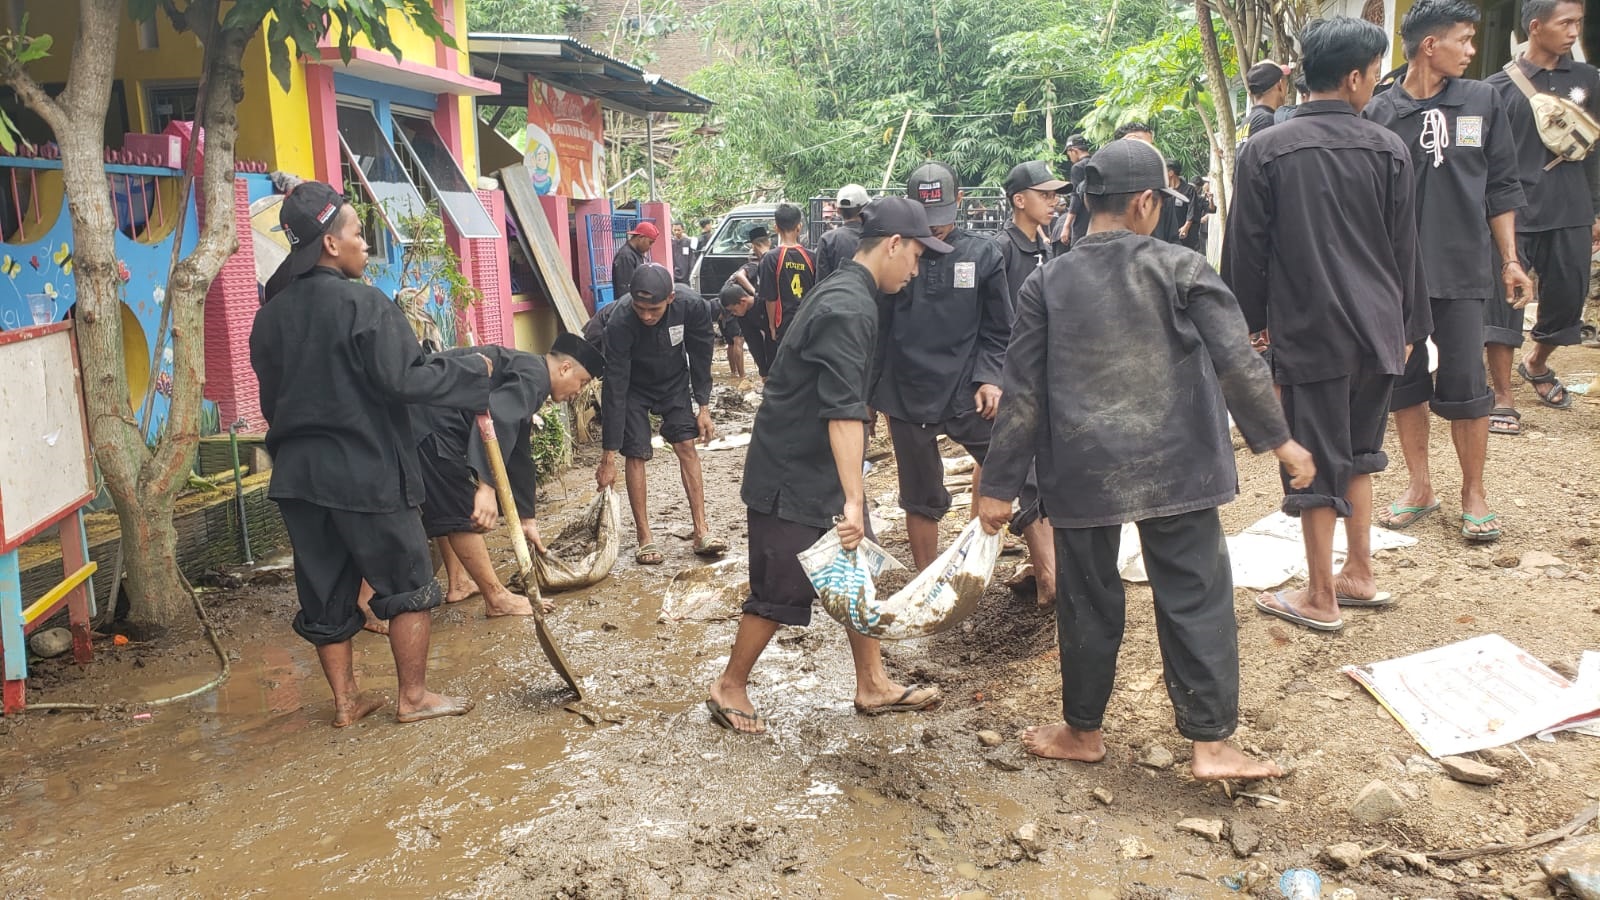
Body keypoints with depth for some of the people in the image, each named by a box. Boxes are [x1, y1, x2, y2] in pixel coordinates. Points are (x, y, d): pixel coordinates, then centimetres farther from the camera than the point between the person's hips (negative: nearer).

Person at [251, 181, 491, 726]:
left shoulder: (270, 315, 7)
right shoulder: (363, 304, -15)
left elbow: (271, 398, 14)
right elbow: (403, 380, -20)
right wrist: (473, 372, -7)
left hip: (297, 473, 7)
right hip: (366, 471, -6)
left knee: (325, 593, 14)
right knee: (408, 586, 8)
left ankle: (345, 700, 23)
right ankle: (414, 697, 14)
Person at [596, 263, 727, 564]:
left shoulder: (692, 307, -30)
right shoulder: (619, 324, -37)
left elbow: (700, 356, -10)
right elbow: (614, 390, -34)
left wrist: (703, 407, -9)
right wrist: (608, 457, -32)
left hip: (674, 381, 2)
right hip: (634, 386, -2)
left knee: (687, 446, -7)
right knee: (636, 454, -9)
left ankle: (702, 533, -6)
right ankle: (645, 539, 0)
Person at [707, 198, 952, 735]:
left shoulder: (848, 294, 10)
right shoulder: (848, 309, -23)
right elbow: (844, 411, -31)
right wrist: (853, 500, -35)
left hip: (823, 470, 10)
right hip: (793, 477, -10)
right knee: (783, 590, 0)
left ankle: (873, 686, 23)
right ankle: (729, 688, 18)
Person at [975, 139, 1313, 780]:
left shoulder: (1045, 285, -1)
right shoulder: (1181, 269, -5)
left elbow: (1022, 395, -1)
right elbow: (1237, 363, -7)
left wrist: (1000, 485, 5)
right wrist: (1279, 439, 5)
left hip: (1081, 476, 2)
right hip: (1175, 468, -1)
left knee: (1088, 602, 13)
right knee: (1196, 599, 7)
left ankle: (1082, 731, 27)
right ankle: (1212, 743, 9)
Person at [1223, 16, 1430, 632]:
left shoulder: (1265, 151, -8)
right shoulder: (1389, 150, -1)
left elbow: (1245, 251, -4)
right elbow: (1405, 249, 5)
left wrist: (1247, 322, 8)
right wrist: (1409, 324, 15)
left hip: (1307, 332, -3)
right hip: (1377, 330, 3)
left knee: (1317, 463, 3)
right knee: (1359, 452, 19)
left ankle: (1321, 598, 13)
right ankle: (1360, 574, 27)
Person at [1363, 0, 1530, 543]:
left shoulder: (1483, 102, 5)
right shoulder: (1379, 114, -2)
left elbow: (1501, 187, 8)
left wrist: (1510, 260, 5)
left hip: (1462, 272, 0)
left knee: (1465, 386, 1)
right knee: (1405, 383, 8)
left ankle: (1474, 494, 14)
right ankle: (1419, 487, 22)